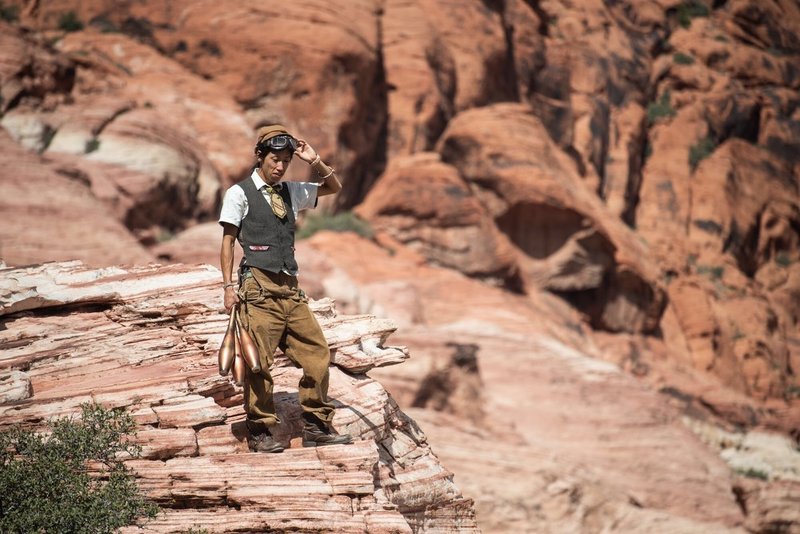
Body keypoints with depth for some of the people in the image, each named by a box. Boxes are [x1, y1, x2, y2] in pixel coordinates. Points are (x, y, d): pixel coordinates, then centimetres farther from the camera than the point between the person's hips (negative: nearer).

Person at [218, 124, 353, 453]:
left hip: (290, 289, 6)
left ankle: (315, 427, 9)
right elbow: (227, 242, 1)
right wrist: (229, 285, -7)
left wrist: (315, 162, 9)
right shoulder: (240, 194, 2)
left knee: (317, 353, 1)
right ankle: (260, 432, 2)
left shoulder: (291, 192, 17)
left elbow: (334, 188, 25)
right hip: (259, 287, -6)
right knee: (259, 362, -6)